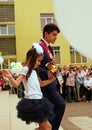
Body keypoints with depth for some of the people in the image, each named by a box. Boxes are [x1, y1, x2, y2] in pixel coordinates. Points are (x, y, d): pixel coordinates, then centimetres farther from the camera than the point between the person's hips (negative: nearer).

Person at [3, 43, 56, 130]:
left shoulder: (34, 71, 18)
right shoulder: (25, 69, -8)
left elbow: (41, 83, 29)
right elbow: (16, 84, -19)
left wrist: (52, 79, 24)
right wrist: (10, 77, -37)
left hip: (38, 100, 9)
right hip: (32, 101, -9)